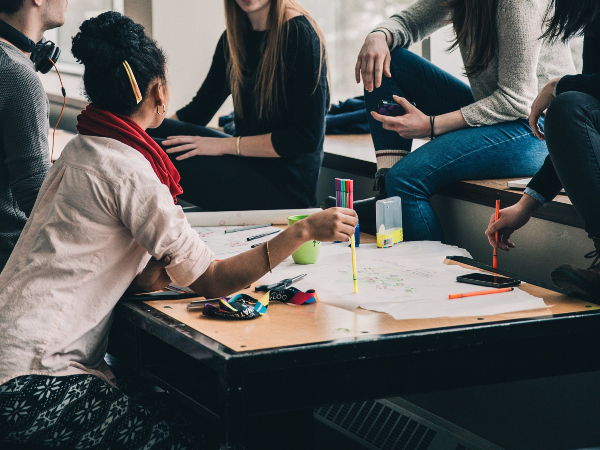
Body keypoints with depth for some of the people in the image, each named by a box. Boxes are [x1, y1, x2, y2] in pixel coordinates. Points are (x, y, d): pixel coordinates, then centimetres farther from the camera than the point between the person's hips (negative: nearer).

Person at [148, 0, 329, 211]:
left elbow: (307, 137, -17)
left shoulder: (299, 34, -14)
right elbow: (199, 109, 13)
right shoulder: (234, 37, 9)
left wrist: (225, 145, -17)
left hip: (286, 185, -7)